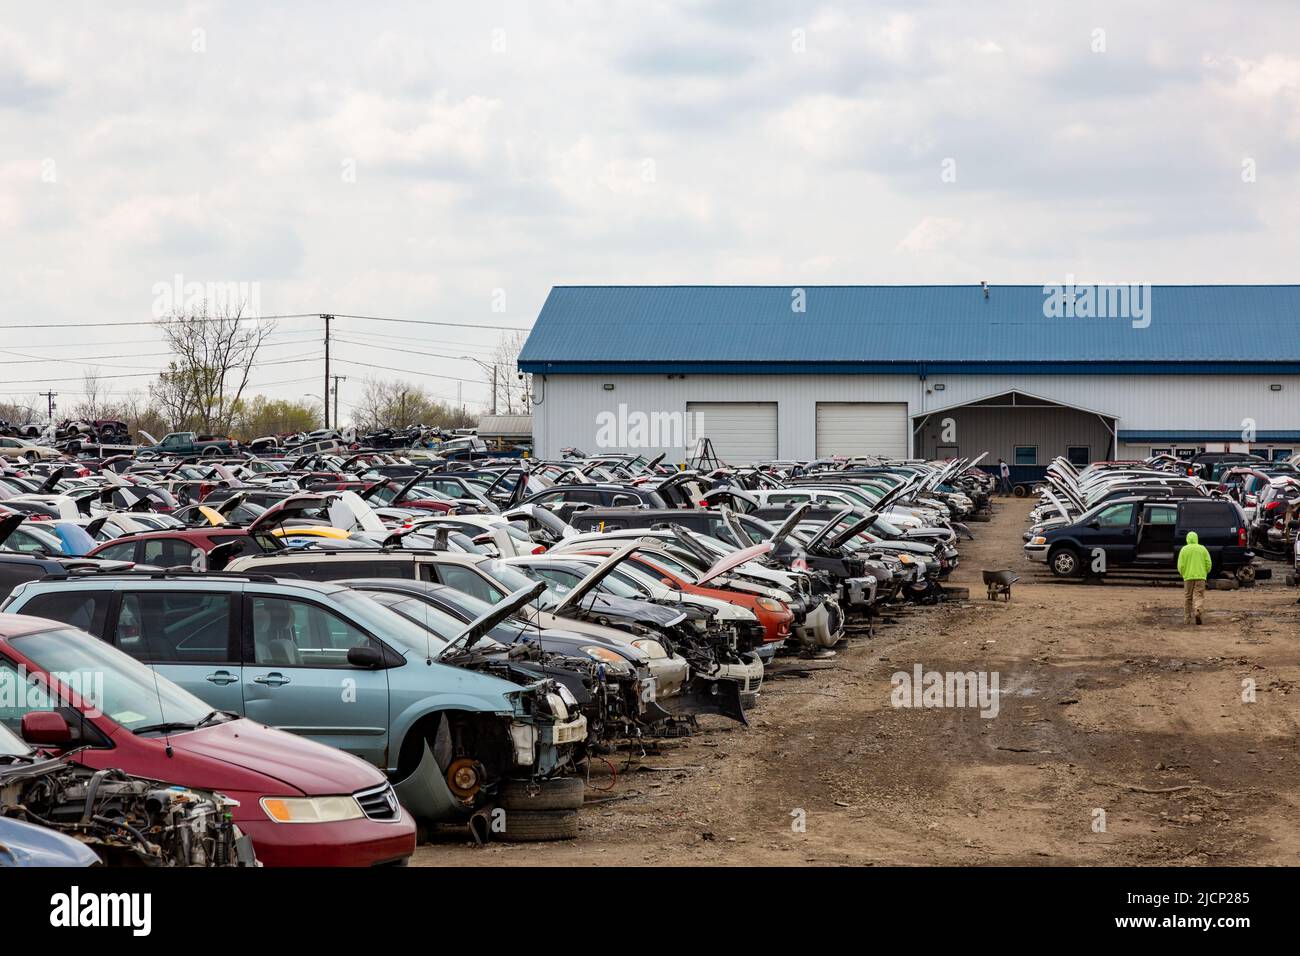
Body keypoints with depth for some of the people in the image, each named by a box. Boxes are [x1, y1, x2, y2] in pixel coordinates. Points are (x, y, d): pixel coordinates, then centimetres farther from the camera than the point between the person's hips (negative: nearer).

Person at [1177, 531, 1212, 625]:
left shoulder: (1184, 549, 0)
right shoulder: (1202, 549, 4)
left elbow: (1180, 565, -4)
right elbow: (1208, 564, 0)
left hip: (1188, 577, 0)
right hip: (1200, 576, 0)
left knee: (1187, 598, 10)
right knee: (1199, 596, 1)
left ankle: (1187, 619, 13)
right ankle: (1198, 611, -28)